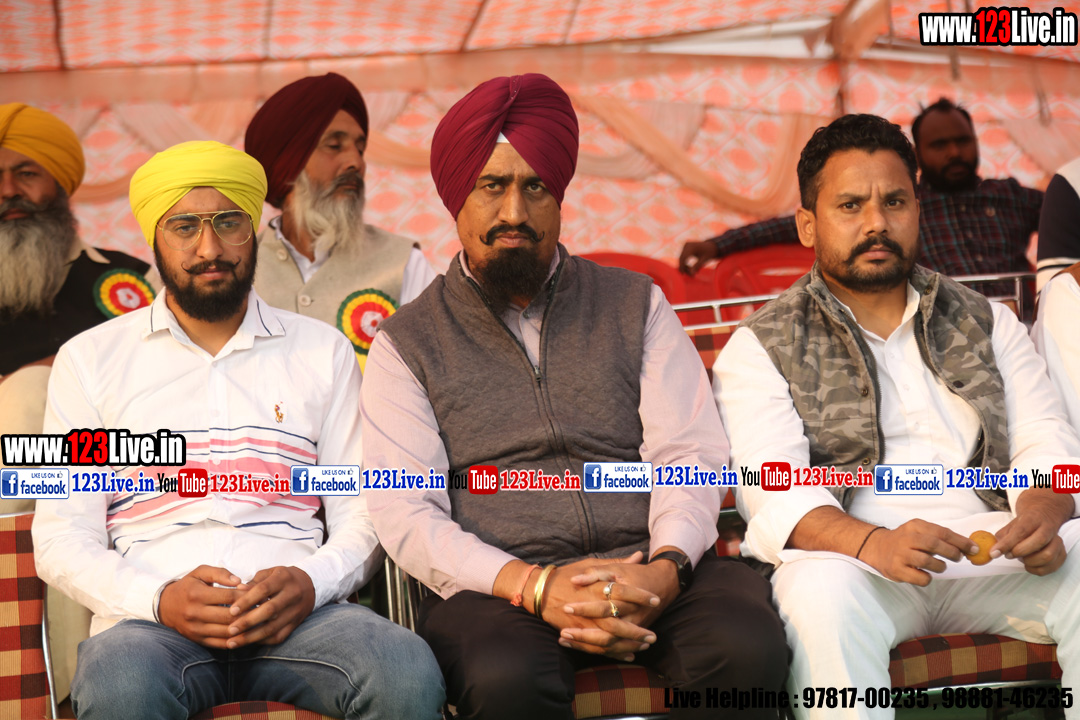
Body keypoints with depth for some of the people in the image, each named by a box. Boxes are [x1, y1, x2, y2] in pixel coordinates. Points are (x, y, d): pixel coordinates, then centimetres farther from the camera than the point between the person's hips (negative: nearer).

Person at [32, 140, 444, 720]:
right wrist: (159, 600, -13)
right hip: (150, 617, -1)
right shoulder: (90, 358, 14)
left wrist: (311, 582, -11)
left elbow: (361, 512, 12)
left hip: (293, 612, 2)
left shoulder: (322, 351, 18)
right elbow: (61, 538, 7)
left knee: (409, 672, -31)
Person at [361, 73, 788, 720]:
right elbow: (405, 514, 0)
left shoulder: (637, 305, 18)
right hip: (498, 587, -1)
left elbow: (690, 454, 7)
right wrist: (534, 585, -16)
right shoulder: (408, 343, 12)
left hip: (650, 568, 2)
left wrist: (666, 568, -14)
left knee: (747, 646, -31)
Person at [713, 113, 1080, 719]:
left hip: (990, 549, 3)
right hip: (853, 559, -3)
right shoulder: (760, 347, 7)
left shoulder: (986, 322, 21)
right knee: (820, 592, -37)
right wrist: (871, 543, -28)